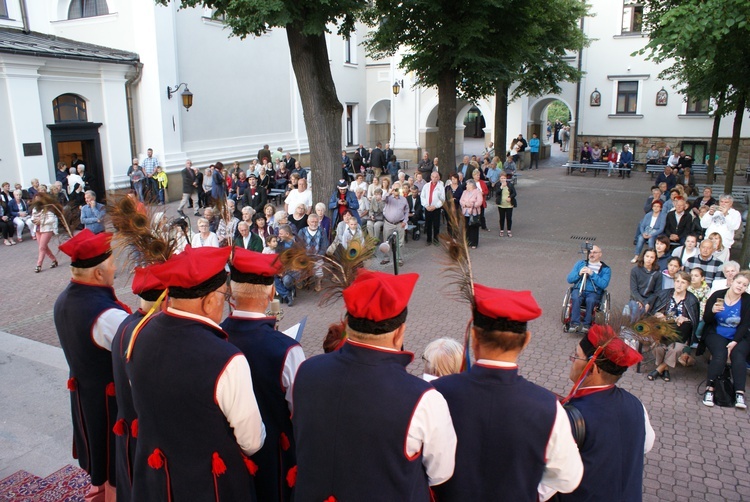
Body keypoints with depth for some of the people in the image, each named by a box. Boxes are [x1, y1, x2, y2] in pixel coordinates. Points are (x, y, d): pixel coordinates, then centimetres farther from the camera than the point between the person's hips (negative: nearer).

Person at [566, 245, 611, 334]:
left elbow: (604, 285, -8)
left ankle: (586, 324, -26)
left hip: (594, 293, -2)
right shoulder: (580, 263, 18)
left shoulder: (606, 269, 9)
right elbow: (569, 279, 11)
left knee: (590, 300, -35)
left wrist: (592, 274, -14)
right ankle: (575, 323, -32)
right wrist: (579, 273, -7)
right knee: (575, 298, -32)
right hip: (578, 289, 2)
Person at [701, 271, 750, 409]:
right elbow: (706, 320, -3)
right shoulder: (717, 296, -2)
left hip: (738, 337, 1)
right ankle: (709, 389, -26)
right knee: (720, 355, -28)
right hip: (716, 334, -1)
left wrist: (734, 342, -17)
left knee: (738, 355, -27)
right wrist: (713, 311, -26)